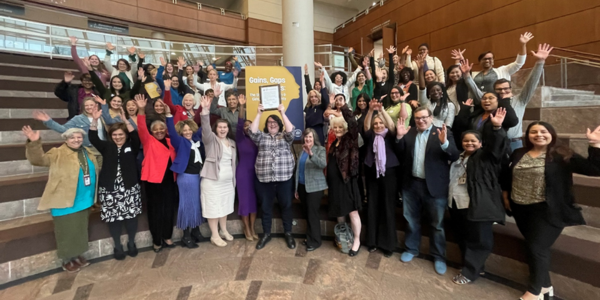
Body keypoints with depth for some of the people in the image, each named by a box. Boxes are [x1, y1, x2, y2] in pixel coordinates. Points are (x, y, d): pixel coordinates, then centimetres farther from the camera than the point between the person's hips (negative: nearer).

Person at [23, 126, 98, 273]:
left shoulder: (87, 153, 9)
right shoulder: (57, 153, -7)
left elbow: (94, 172, 19)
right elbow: (38, 159, -23)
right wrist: (34, 143, -39)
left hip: (84, 201, 6)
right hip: (65, 201, -6)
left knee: (80, 230, 18)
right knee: (67, 232, 5)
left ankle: (77, 255, 34)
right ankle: (67, 260, 22)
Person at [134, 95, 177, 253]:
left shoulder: (170, 142, 11)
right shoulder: (149, 141, -2)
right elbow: (142, 128, -15)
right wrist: (141, 110, -30)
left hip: (169, 179, 4)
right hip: (153, 179, -4)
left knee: (169, 208, 12)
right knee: (155, 210, 6)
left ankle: (167, 237, 27)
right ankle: (156, 241, 20)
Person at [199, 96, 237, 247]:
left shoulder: (232, 142, 10)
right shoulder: (211, 139, -6)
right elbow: (206, 128, -26)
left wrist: (234, 177, 12)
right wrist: (205, 110, -41)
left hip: (228, 180, 6)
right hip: (212, 180, -5)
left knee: (225, 206, 16)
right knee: (213, 207, 2)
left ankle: (224, 230, 33)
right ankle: (215, 236, 15)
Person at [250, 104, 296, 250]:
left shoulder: (285, 137, 9)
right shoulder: (262, 137, 11)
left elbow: (291, 131, -10)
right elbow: (252, 132, -6)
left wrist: (282, 113, -14)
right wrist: (259, 113, -10)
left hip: (284, 179, -1)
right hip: (264, 180, 1)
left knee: (286, 206, 8)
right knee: (266, 207, 11)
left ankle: (288, 234, 25)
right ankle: (266, 234, 27)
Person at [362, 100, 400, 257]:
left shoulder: (389, 136, 5)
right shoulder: (370, 137, 8)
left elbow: (392, 126, -14)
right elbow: (365, 127, -10)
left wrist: (382, 110, -25)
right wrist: (371, 110, -25)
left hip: (389, 174, -1)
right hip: (372, 175, 2)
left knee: (388, 207, 4)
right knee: (372, 207, 8)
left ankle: (388, 243, 16)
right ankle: (372, 240, 21)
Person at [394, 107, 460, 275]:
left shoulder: (443, 133, -4)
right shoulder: (408, 133, 4)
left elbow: (455, 156, -13)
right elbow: (400, 155, -1)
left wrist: (444, 143, -31)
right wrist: (399, 137, -15)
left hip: (434, 186, -3)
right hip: (411, 184, 3)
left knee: (437, 224, 11)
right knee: (411, 220, 17)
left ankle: (439, 256, 30)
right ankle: (411, 249, 36)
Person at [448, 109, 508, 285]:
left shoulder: (485, 156, 1)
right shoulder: (458, 157, 16)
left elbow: (495, 146, -17)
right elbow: (451, 178, 15)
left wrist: (497, 128, -36)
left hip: (477, 205, -6)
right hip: (456, 204, 6)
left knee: (477, 240, 1)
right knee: (462, 238, 15)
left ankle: (469, 272, 14)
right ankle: (473, 266, 32)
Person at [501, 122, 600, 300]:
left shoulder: (562, 155, -7)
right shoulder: (518, 154, 6)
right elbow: (506, 175, 16)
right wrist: (505, 196, 14)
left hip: (547, 211, -4)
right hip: (521, 209, 5)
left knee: (537, 247, -1)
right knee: (534, 247, 14)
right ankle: (545, 285, 34)